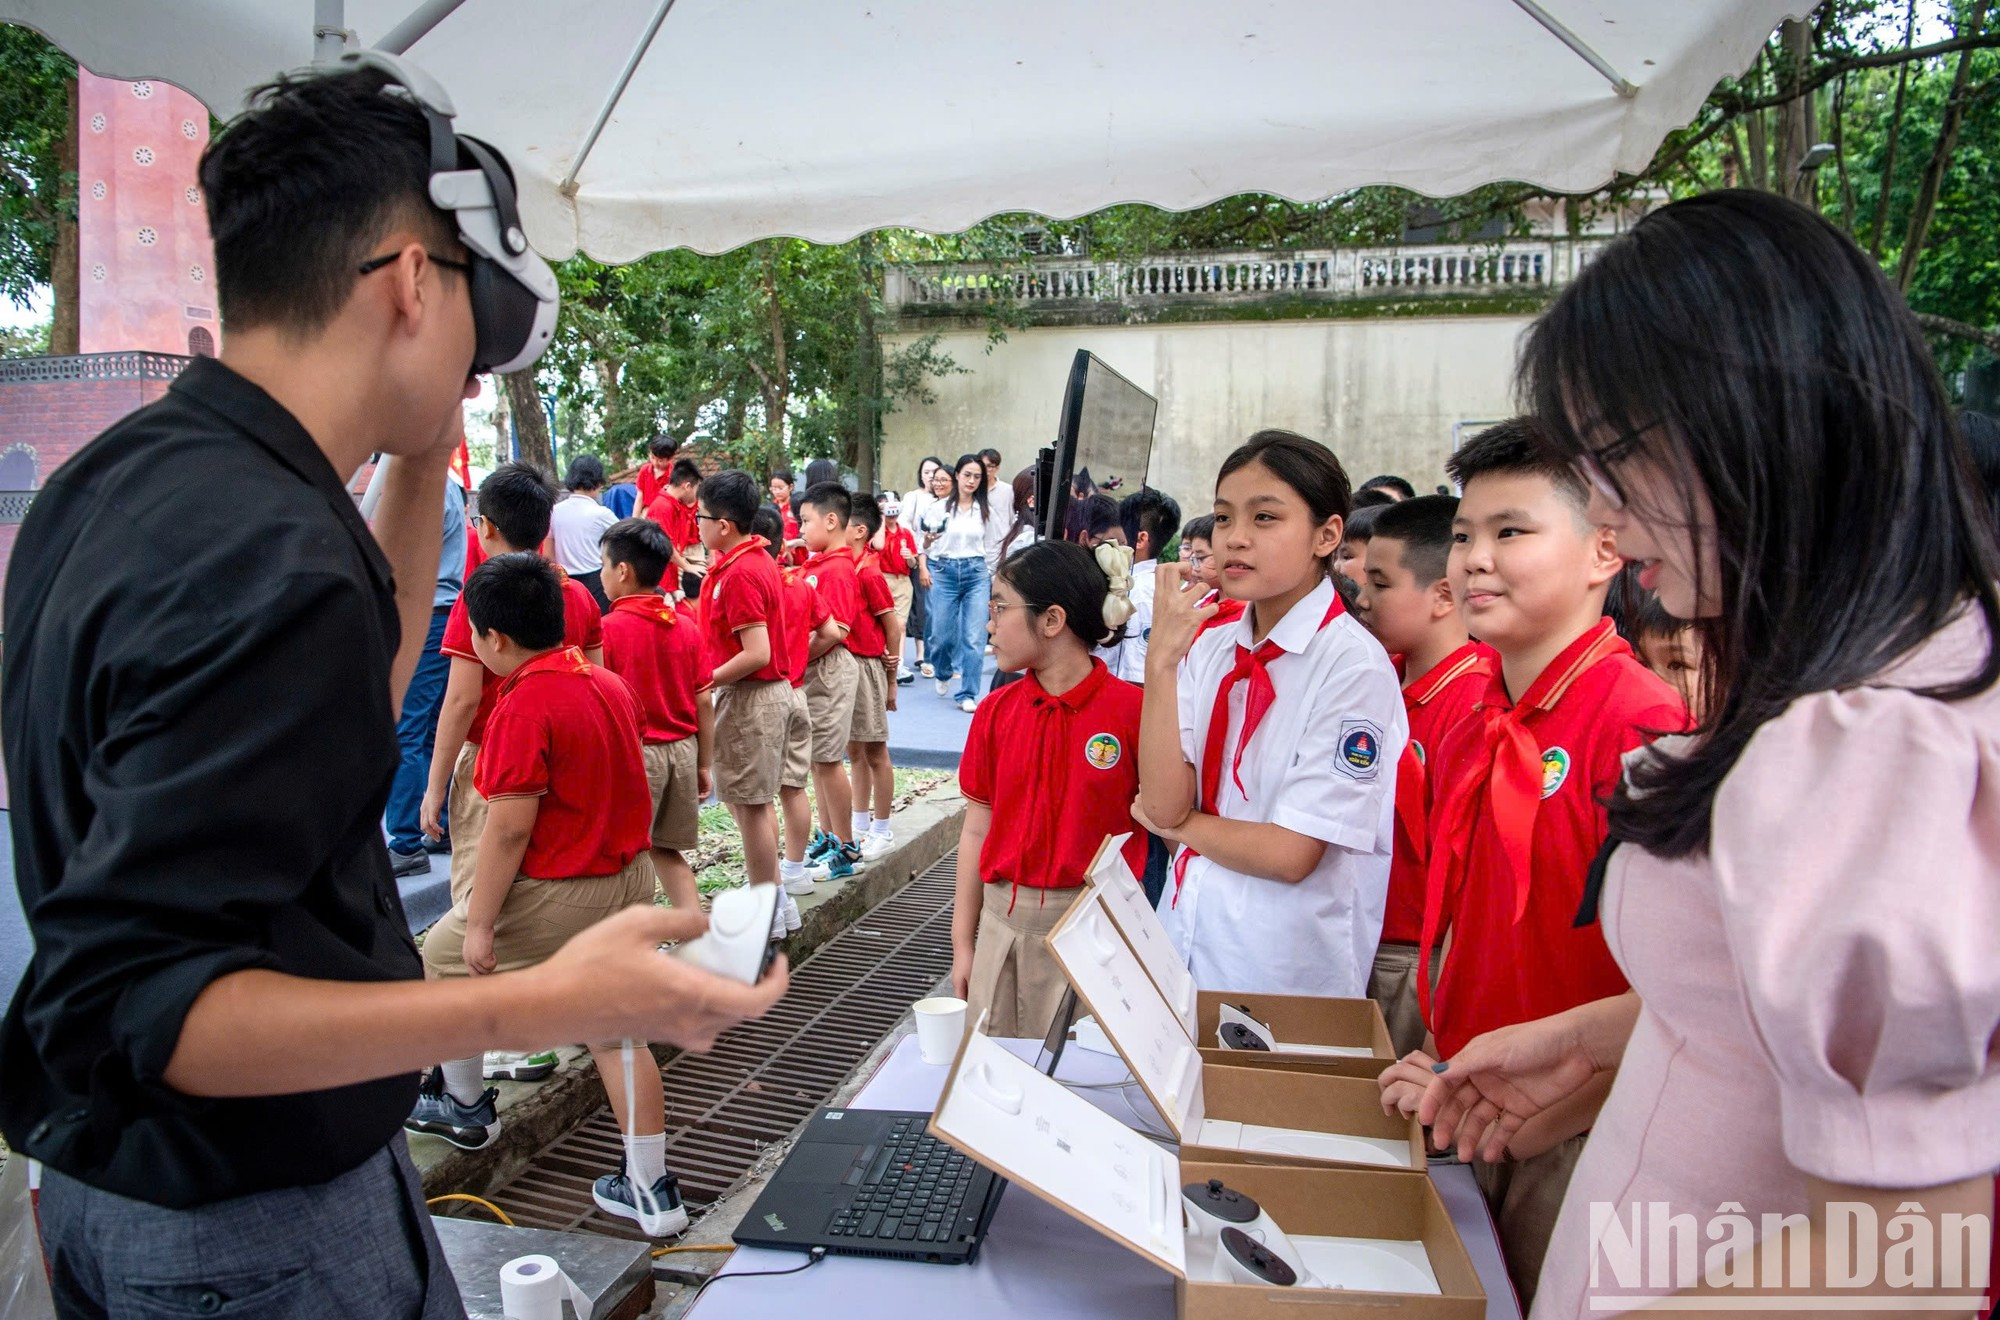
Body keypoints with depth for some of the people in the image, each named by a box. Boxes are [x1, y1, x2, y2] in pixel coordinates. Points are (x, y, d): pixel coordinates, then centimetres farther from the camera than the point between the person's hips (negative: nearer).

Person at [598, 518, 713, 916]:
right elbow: (704, 703, 5)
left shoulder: (608, 628, -11)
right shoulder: (687, 626, 4)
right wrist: (704, 765, 13)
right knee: (667, 848, 17)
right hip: (682, 750, 5)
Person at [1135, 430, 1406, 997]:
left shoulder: (1353, 664, -16)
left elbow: (1289, 854, -18)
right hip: (1186, 937, 5)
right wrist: (1162, 662, -16)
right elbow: (1164, 804, -9)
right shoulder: (1209, 648, 2)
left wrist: (1178, 824, -4)